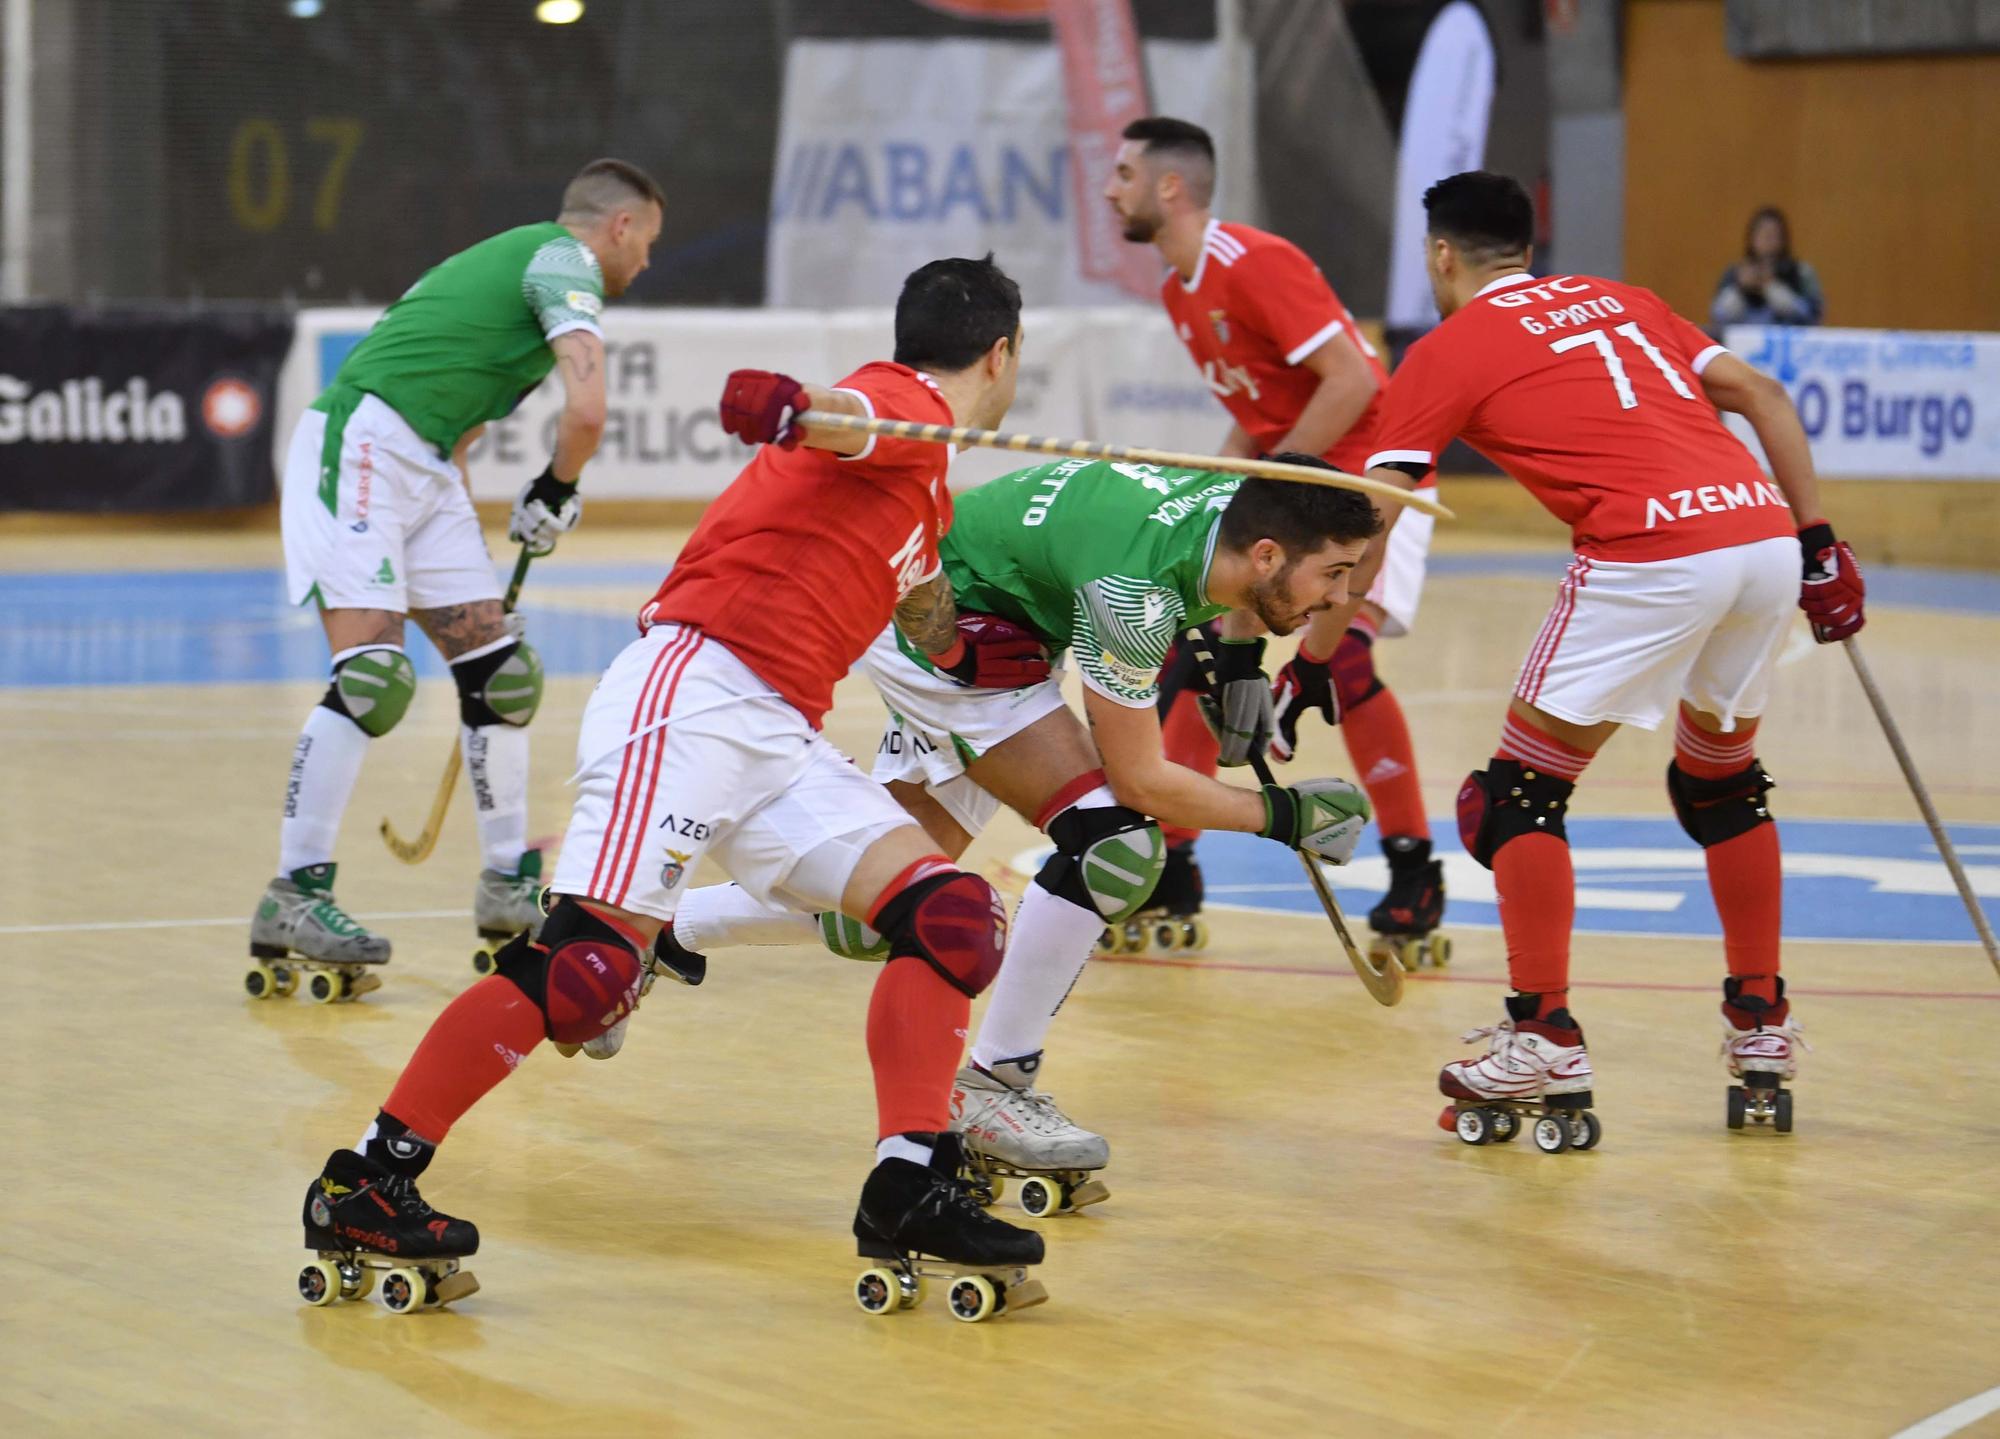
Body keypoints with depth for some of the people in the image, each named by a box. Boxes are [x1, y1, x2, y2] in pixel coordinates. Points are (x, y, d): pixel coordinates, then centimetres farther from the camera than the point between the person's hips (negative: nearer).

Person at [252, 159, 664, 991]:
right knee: (373, 675, -17)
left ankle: (509, 884, 16)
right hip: (361, 446, -10)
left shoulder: (521, 255, 25)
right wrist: (556, 495, 1)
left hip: (425, 467, 10)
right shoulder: (566, 260, -5)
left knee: (500, 673, 7)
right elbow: (587, 410, -18)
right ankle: (295, 893, -16)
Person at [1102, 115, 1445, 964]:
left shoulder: (1257, 264, -20)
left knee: (1336, 651, -24)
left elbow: (1352, 378, -25)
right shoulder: (1177, 289, 9)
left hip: (1368, 465, -9)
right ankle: (1172, 873, 13)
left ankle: (1414, 877, -12)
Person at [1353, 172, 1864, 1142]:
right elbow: (1763, 397, 20)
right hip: (1766, 530, 6)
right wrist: (1819, 547, 20)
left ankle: (1546, 1043, 5)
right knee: (1720, 780, 27)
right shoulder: (1619, 300, 26)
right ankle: (1761, 1024, 30)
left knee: (1519, 795, 7)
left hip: (1652, 558, -6)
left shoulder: (1448, 350, 11)